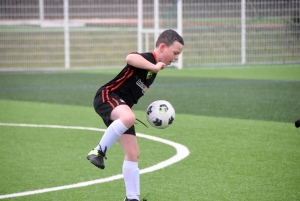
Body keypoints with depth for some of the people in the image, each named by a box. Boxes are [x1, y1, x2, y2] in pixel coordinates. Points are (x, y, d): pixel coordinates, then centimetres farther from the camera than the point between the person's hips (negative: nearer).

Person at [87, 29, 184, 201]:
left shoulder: (153, 68, 18)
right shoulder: (147, 58, -13)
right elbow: (130, 58, -39)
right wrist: (154, 67, -37)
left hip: (121, 107, 10)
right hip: (107, 96, -10)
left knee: (133, 153, 6)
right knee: (128, 117, -42)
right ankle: (99, 152, -29)